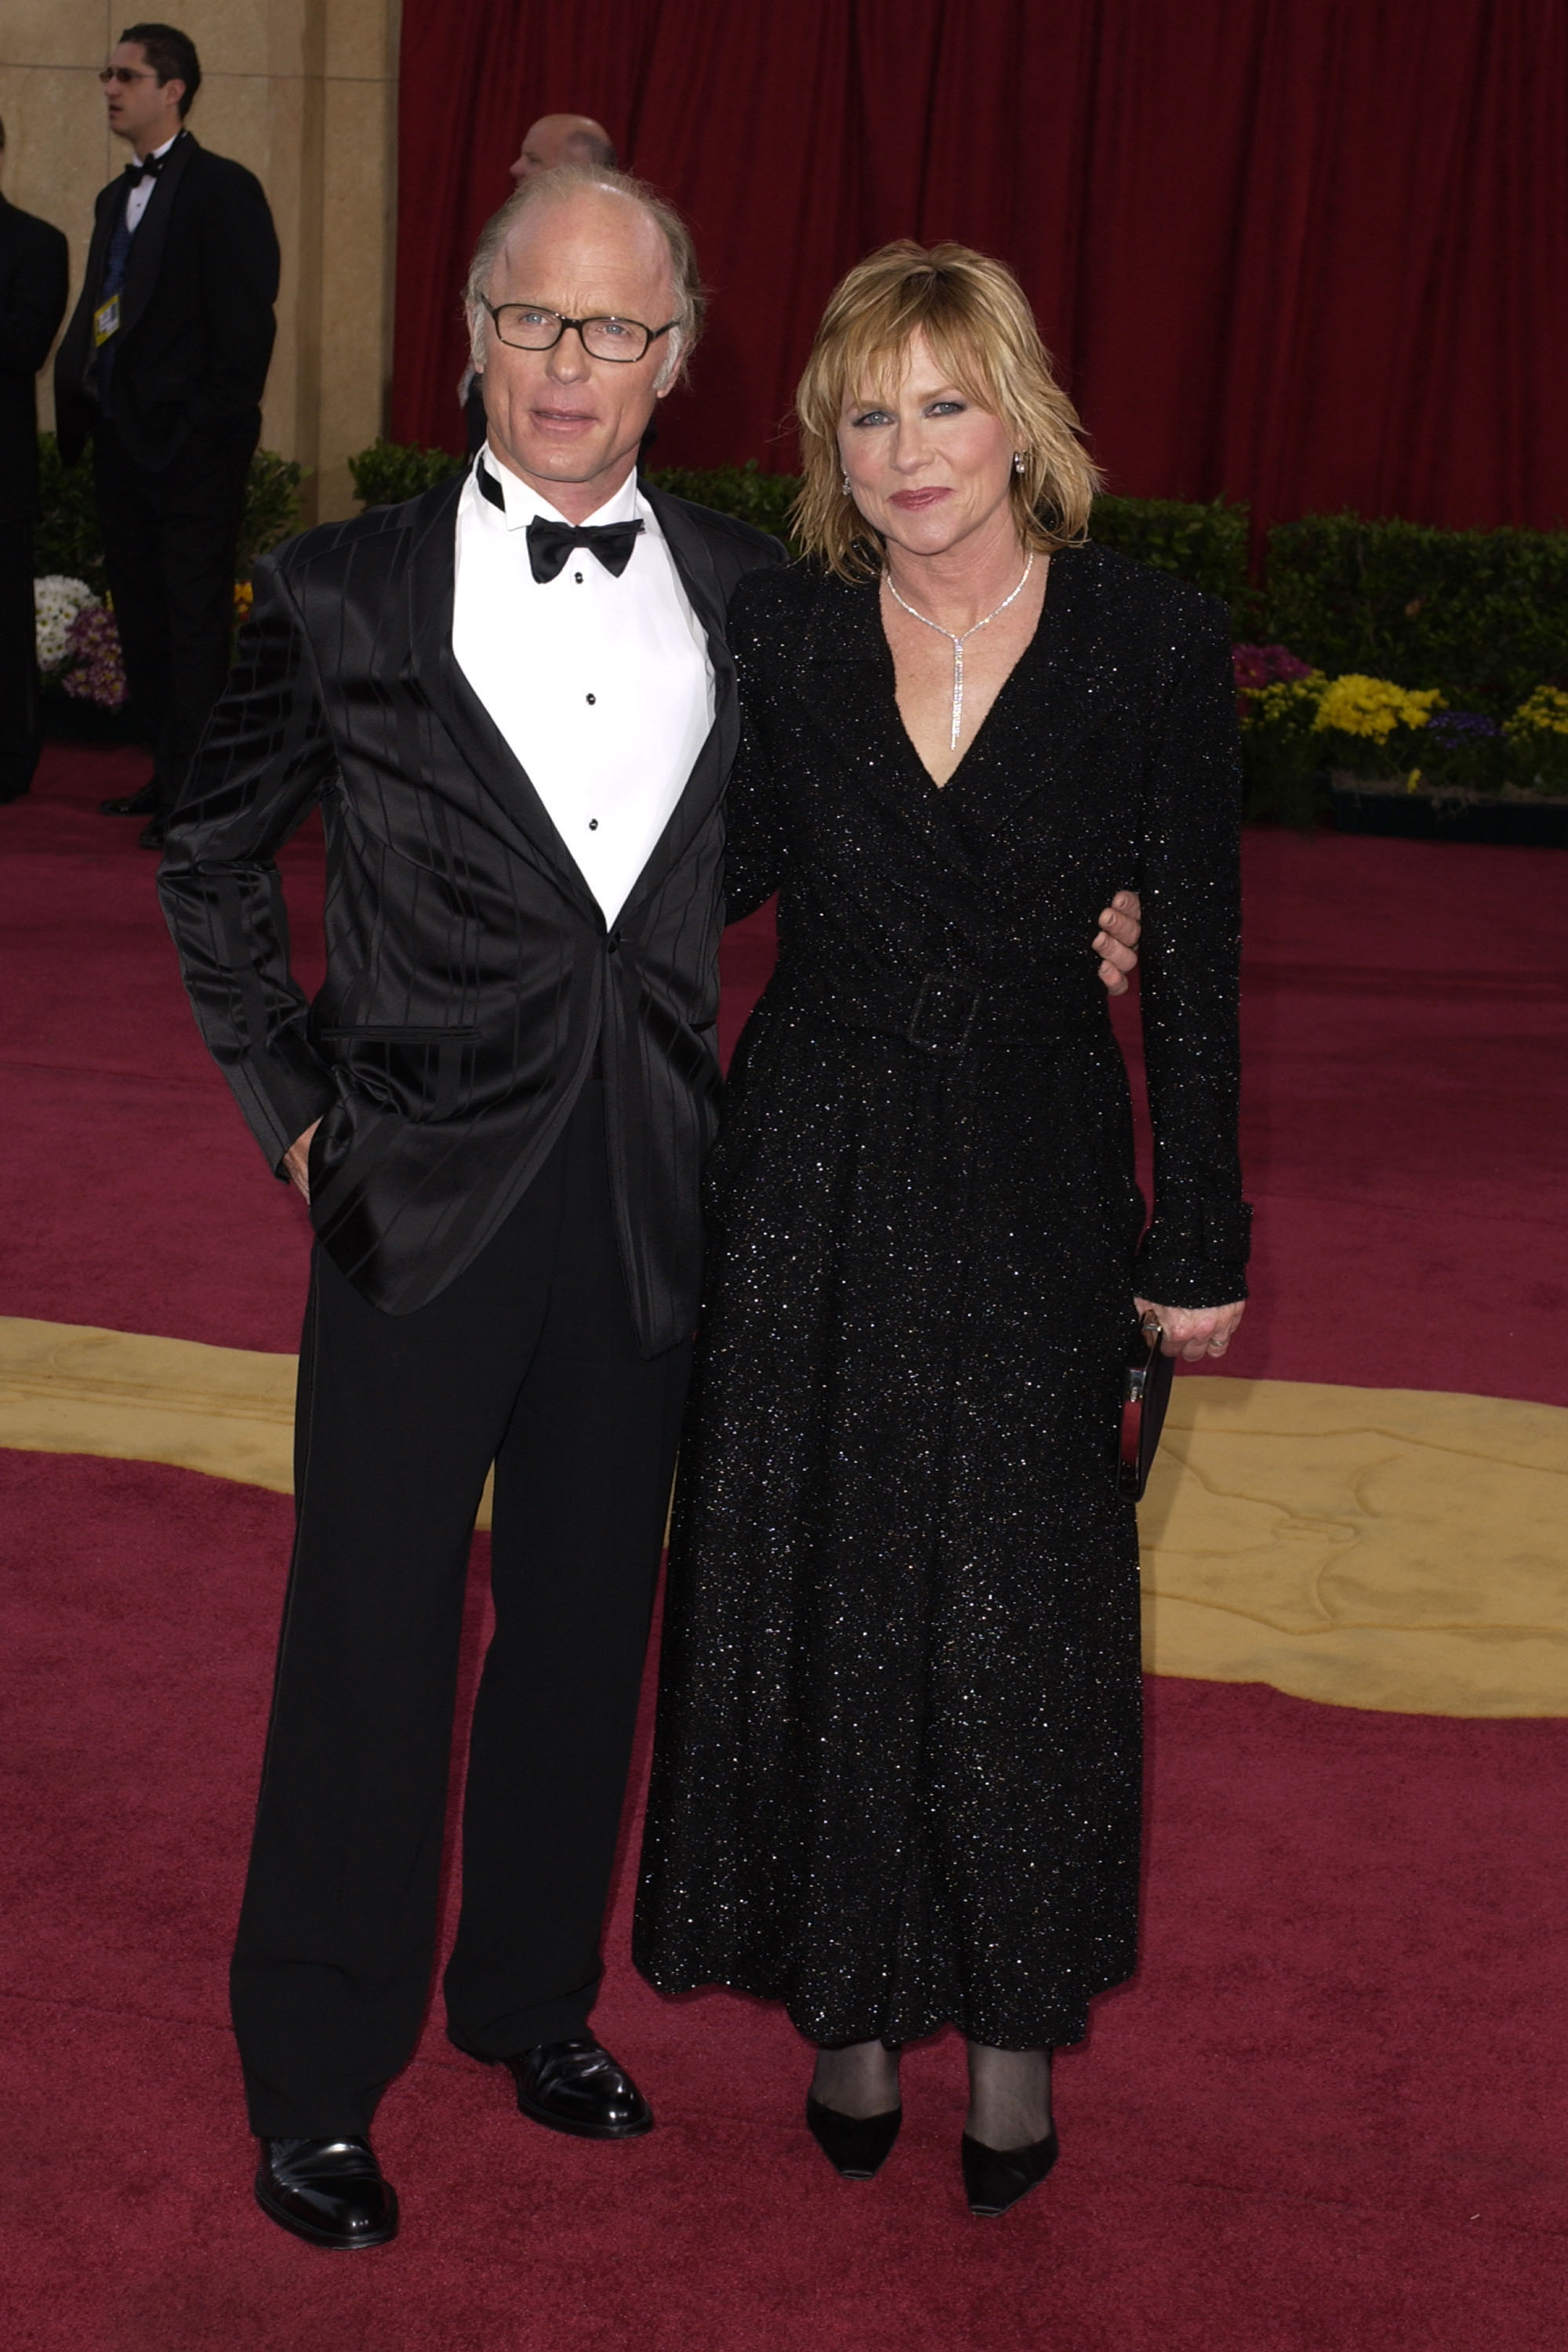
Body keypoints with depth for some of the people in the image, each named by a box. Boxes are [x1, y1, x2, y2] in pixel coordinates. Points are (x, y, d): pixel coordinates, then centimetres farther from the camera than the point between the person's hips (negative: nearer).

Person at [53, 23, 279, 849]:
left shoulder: (222, 189, -8)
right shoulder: (116, 198, 17)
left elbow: (246, 322, -13)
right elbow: (99, 314, 18)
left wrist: (214, 425, -17)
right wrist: (81, 407, 6)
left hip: (190, 448, -9)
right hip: (122, 442, 9)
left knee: (195, 619, -4)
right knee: (141, 619, 14)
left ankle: (195, 797, -1)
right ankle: (168, 774, 23)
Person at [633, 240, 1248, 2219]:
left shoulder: (1154, 645, -9)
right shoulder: (782, 630, -3)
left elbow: (1194, 970, -4)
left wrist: (1202, 1248, -2)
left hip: (1033, 1197, -2)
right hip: (811, 1182, 2)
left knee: (1019, 1611, 6)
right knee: (814, 1595, 10)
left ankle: (1014, 2021, 28)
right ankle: (851, 1997, 30)